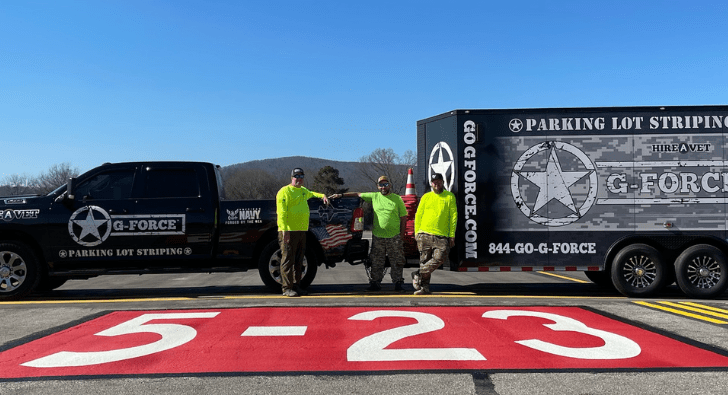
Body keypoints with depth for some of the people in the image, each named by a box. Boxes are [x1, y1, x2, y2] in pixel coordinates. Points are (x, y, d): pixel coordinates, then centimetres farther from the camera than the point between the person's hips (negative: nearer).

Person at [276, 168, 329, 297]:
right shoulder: (285, 191, -6)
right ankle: (287, 288, -1)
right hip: (289, 231, -8)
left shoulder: (303, 190, 19)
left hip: (302, 231, 8)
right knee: (288, 260, -6)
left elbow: (310, 194, 45)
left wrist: (322, 196, 29)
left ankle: (296, 286, 19)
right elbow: (281, 212, -14)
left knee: (298, 261, 11)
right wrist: (284, 229, -23)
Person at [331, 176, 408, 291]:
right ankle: (375, 283, 15)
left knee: (397, 262, 3)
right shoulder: (374, 196, 8)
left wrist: (401, 235, -1)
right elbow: (357, 194, 14)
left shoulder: (397, 199, 4)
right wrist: (341, 195, 8)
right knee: (376, 262, 5)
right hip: (377, 236, 2)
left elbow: (403, 218, 4)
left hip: (394, 237, -1)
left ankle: (398, 283, 13)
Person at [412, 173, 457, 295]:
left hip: (442, 235, -1)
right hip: (424, 234, 1)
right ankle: (424, 287, 10)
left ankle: (419, 275, -2)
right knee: (424, 260, 1)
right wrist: (416, 232, 5)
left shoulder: (450, 197, 10)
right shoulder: (426, 197, 12)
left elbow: (453, 216, 7)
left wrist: (452, 235, 0)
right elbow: (418, 215, 13)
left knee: (440, 258, -19)